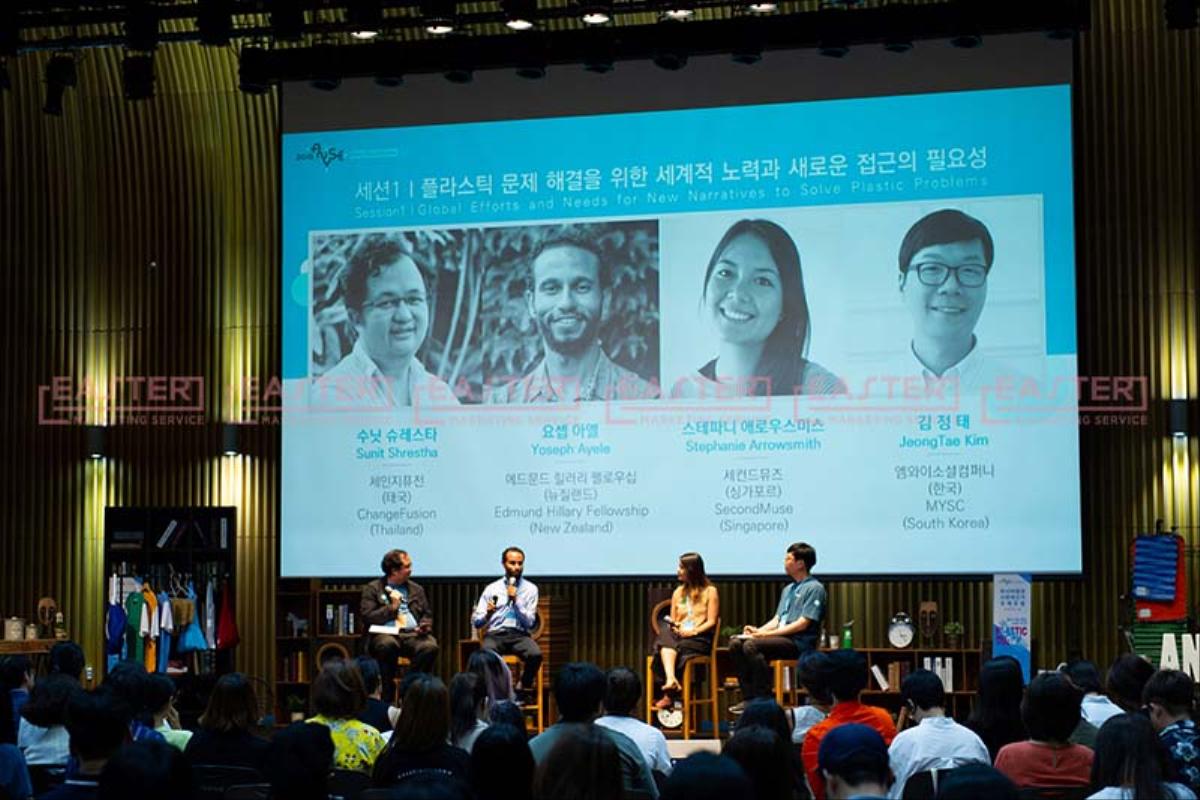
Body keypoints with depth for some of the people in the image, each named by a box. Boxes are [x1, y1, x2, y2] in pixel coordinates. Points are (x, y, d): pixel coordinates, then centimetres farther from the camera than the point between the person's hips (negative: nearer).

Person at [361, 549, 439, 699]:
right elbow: (366, 617, 1)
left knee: (431, 646, -31)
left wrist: (425, 626, 1)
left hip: (412, 634, 3)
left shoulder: (416, 589, 23)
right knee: (388, 645, -40)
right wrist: (392, 607, -4)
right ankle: (388, 693, -27)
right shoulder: (372, 589, 11)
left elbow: (427, 615, 24)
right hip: (386, 634, -3)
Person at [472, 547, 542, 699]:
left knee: (535, 654, -33)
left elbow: (529, 623, 0)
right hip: (495, 634, 0)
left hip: (519, 635, 1)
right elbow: (476, 623, 7)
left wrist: (516, 601, -11)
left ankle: (523, 690, -8)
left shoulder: (530, 589, 9)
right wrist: (487, 614, -15)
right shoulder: (491, 588, 10)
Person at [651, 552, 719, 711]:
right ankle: (671, 680, -51)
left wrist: (694, 631, -16)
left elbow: (711, 621, -1)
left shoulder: (710, 591, 7)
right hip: (678, 635, 4)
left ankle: (668, 695, -30)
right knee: (665, 636, -33)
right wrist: (673, 627, -4)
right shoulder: (678, 592, 23)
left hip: (700, 638, -4)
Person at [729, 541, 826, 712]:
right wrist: (758, 630, 1)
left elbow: (803, 624, -14)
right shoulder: (788, 589, 23)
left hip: (800, 643, -9)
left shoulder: (814, 588, -6)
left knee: (751, 645, -29)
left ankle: (763, 699, -24)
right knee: (735, 643, -10)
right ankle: (749, 697, -13)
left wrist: (768, 634, -16)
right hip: (781, 637, 9)